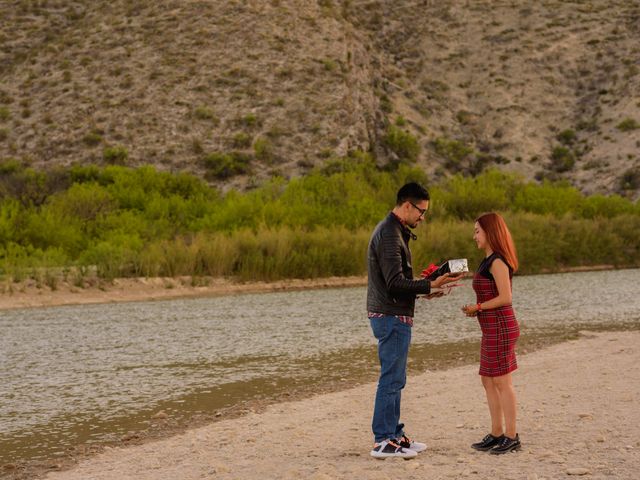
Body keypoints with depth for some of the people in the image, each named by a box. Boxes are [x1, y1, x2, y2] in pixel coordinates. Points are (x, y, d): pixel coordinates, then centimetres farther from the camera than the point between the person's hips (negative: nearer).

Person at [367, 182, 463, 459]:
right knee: (392, 379, -6)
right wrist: (430, 285, -24)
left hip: (389, 316, 11)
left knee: (394, 379, 15)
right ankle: (383, 442, -2)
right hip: (392, 317, -11)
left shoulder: (393, 231, 16)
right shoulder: (390, 235, -18)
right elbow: (395, 283, -24)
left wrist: (425, 289, 16)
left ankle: (394, 434, 22)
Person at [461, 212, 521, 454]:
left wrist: (478, 307, -12)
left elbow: (505, 298, -20)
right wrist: (475, 309, 8)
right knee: (488, 381, 12)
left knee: (501, 382, -5)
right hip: (491, 329, 10)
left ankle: (511, 436, 0)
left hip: (500, 327, -10)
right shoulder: (488, 261, 16)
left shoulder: (497, 261, -14)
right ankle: (497, 434, 17)